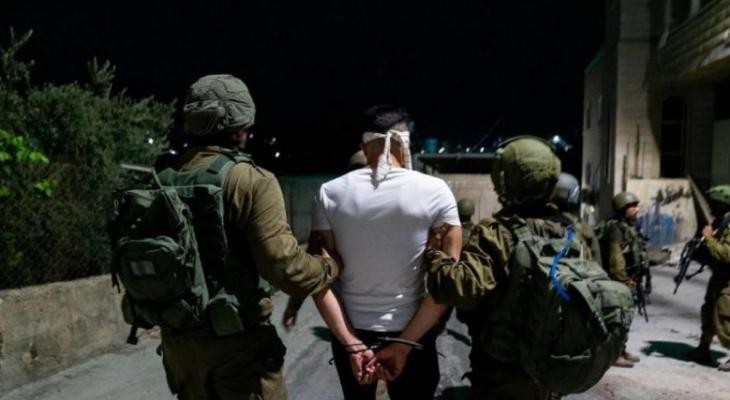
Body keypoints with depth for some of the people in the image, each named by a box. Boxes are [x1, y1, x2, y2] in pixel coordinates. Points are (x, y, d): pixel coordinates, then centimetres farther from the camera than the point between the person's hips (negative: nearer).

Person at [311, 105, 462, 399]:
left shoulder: (330, 193, -6)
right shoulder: (434, 191, -10)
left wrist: (352, 344, -9)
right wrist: (405, 343, -10)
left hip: (350, 334, 2)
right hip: (412, 335, -1)